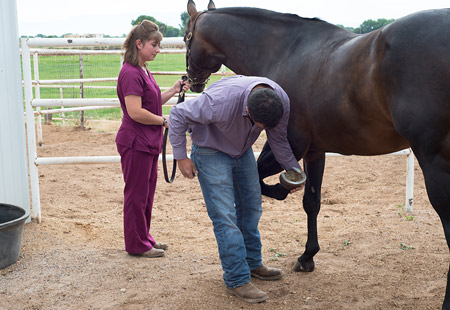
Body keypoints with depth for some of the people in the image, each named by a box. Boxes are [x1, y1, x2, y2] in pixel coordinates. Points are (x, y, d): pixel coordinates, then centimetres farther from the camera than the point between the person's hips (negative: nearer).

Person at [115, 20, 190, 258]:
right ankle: (136, 245, 15)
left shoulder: (142, 71, 13)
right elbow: (135, 112, -25)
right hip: (136, 142, -10)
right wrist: (164, 120, -14)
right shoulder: (131, 73, -19)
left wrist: (174, 91, 7)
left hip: (149, 142, 10)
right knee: (137, 194, 2)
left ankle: (144, 238, 30)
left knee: (147, 193, 17)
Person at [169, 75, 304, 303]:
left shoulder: (281, 101, -23)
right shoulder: (221, 100, -40)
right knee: (225, 215, -10)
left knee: (251, 206, 14)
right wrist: (181, 157, -21)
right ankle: (237, 280, -2)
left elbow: (279, 140, -4)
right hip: (211, 153, -6)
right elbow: (178, 115, -27)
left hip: (243, 150, 6)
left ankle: (253, 264, 32)